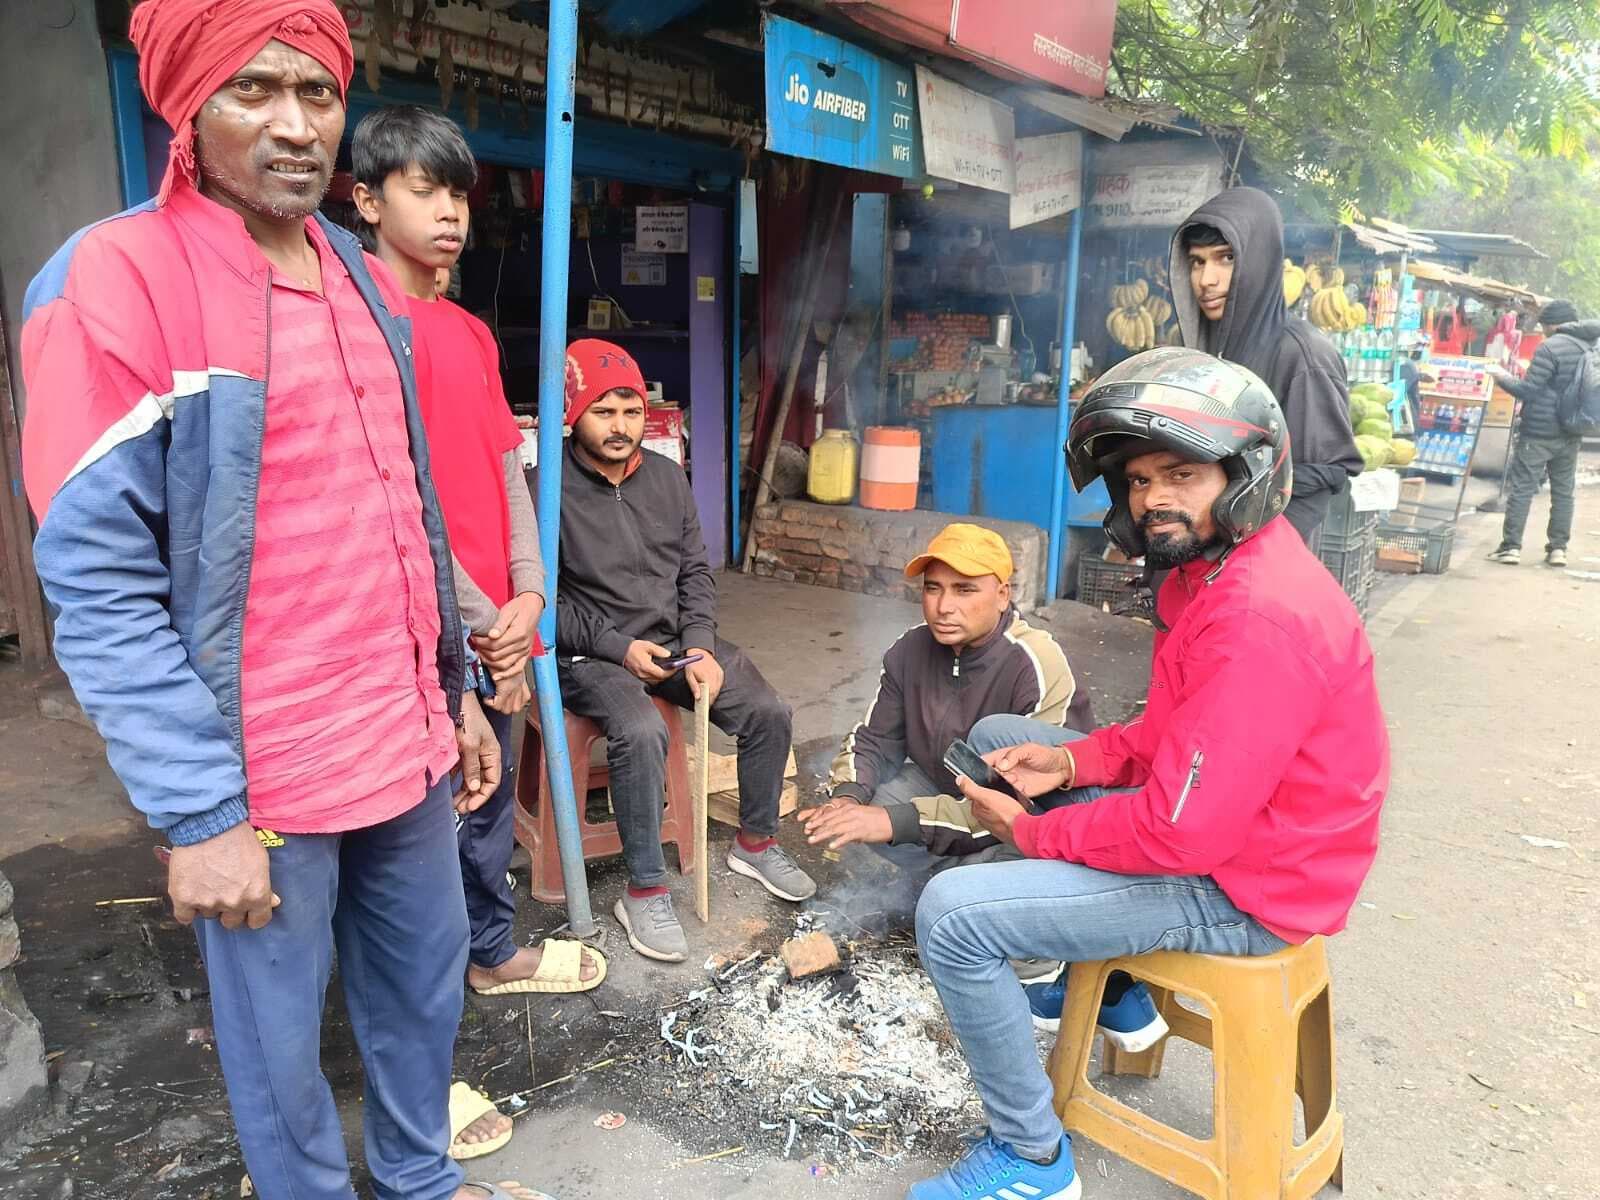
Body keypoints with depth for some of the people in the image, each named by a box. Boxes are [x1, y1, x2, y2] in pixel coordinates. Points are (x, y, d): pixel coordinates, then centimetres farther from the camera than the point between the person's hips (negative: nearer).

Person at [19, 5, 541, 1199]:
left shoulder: (369, 280, 9)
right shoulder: (111, 281, -12)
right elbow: (98, 581, -16)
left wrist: (456, 692, 13)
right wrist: (197, 813, -17)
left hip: (408, 745, 7)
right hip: (259, 777, -6)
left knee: (427, 982, 22)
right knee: (279, 1043, 14)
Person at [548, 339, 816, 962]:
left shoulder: (667, 476, 6)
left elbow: (695, 571, 9)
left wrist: (700, 646, -5)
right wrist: (619, 647, -17)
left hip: (675, 638, 6)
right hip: (591, 654, -5)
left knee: (768, 711, -9)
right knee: (642, 732, -34)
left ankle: (755, 842, 16)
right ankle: (644, 892, -15)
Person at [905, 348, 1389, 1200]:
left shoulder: (1261, 618, -29)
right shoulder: (1209, 567, 4)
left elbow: (1183, 833, -29)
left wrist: (1029, 829, -14)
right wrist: (1070, 762, -4)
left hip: (1242, 889, -10)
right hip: (1209, 812, 10)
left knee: (951, 913, -19)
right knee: (996, 737, 16)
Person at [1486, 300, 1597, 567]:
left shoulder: (1551, 348, -14)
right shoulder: (1591, 345, 9)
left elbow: (1528, 390, -14)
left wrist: (1504, 378, 2)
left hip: (1540, 432, -7)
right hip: (1571, 435, 7)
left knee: (1521, 488, -1)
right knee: (1564, 491, 11)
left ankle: (1511, 547, -1)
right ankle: (1558, 548, 12)